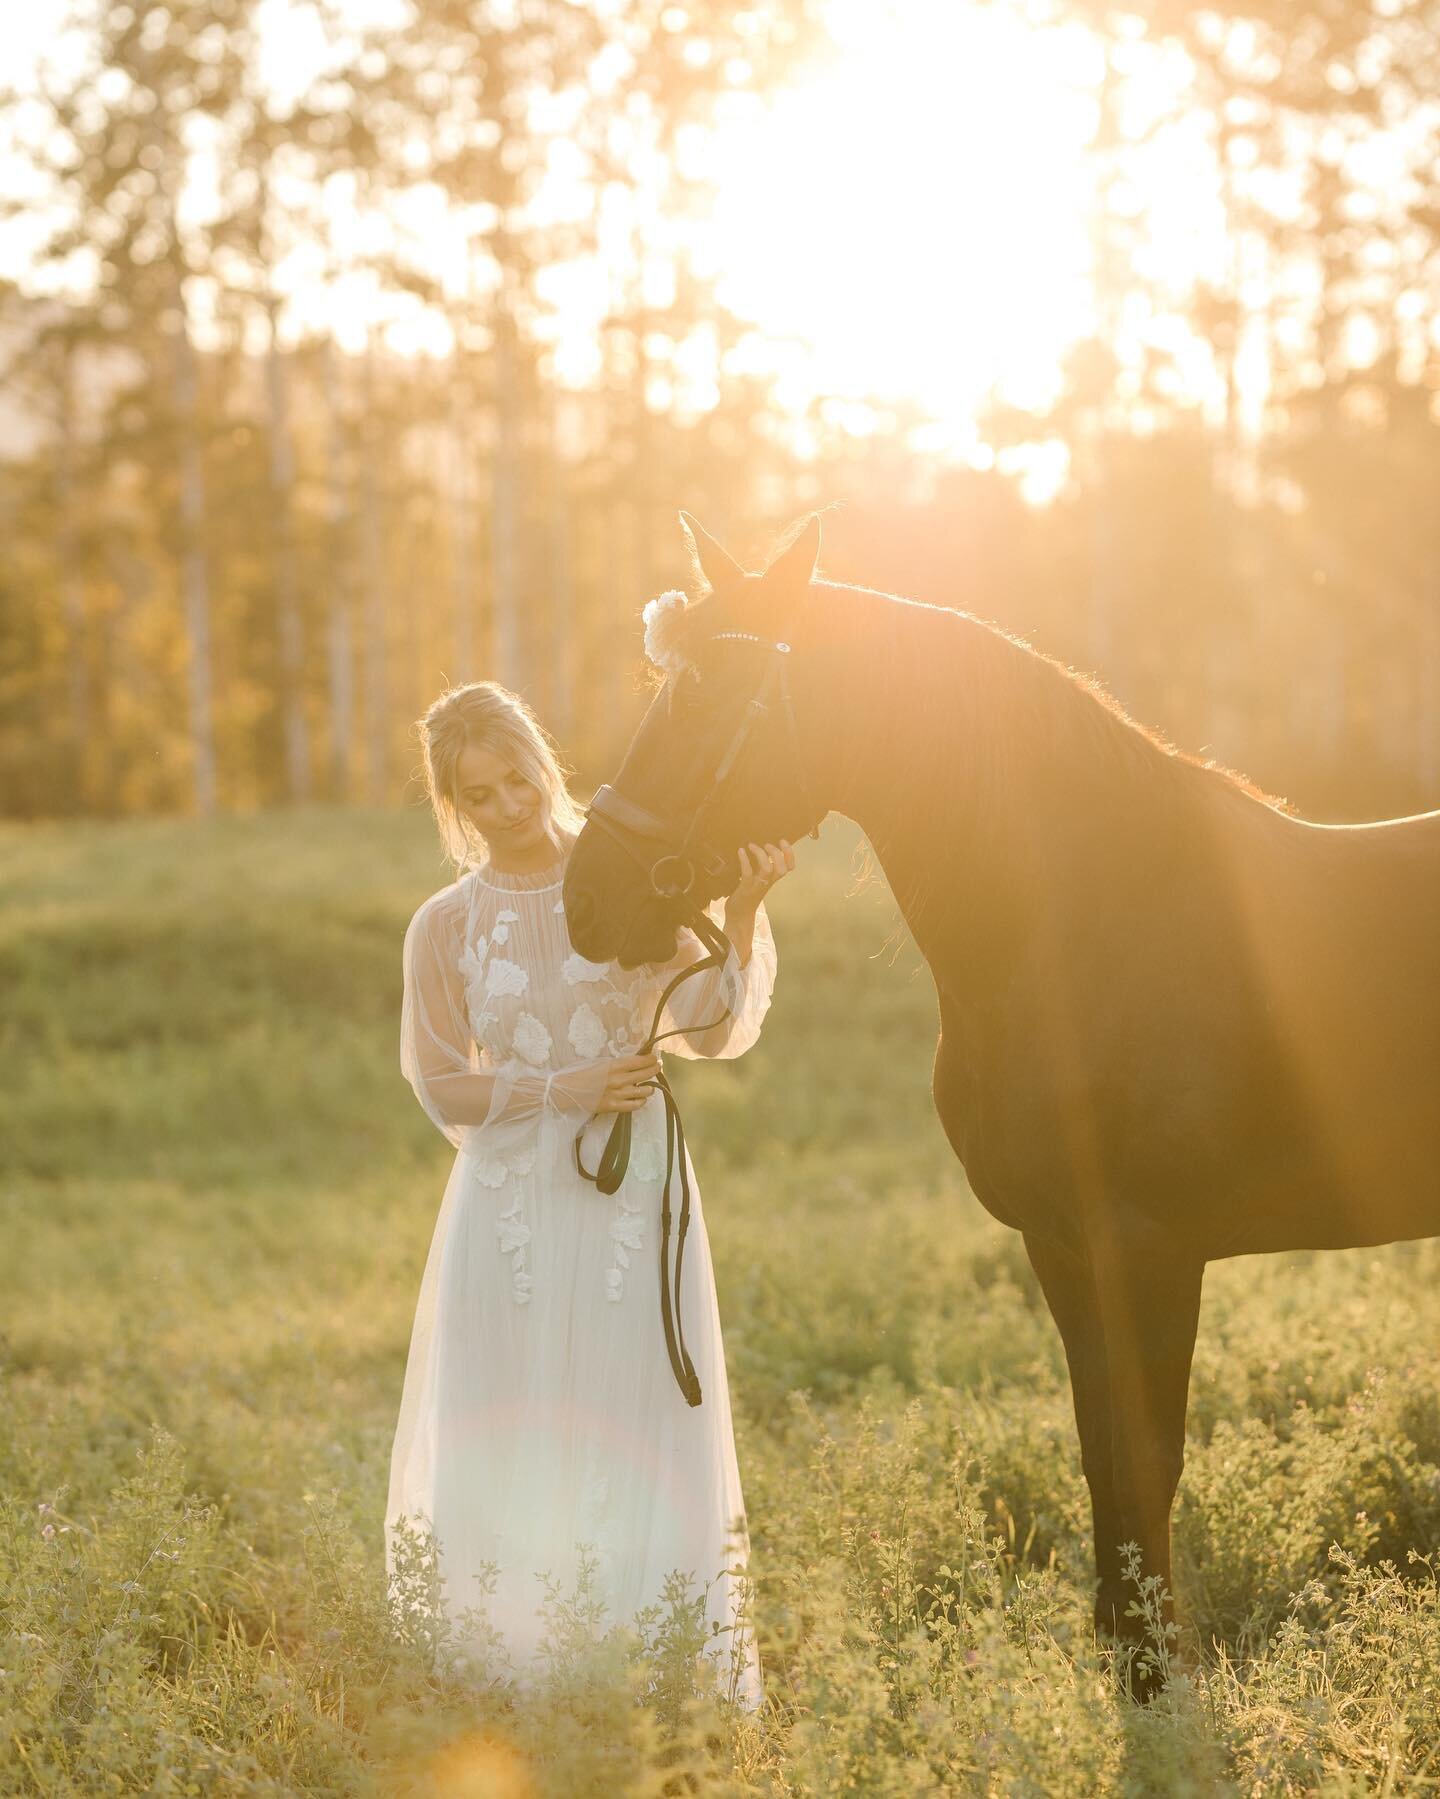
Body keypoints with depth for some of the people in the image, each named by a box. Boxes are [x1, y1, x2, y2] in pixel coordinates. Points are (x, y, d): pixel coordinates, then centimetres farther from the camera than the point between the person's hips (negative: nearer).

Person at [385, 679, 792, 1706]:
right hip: (512, 1206, 1)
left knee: (639, 1428, 0)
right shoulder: (446, 926, 3)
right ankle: (513, 1678, 13)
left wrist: (743, 917, -19)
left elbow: (716, 1034, -5)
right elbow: (442, 1085, 4)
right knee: (507, 1440, 2)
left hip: (631, 1197, -1)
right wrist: (564, 1091, -10)